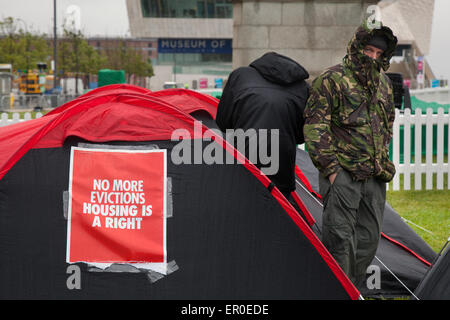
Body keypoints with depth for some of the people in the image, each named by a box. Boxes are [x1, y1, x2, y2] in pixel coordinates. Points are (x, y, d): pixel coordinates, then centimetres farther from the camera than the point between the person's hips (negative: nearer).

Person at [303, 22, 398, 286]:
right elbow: (315, 128, -11)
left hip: (375, 177, 7)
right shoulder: (332, 81, -8)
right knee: (340, 240, -11)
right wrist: (330, 168, -15)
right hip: (343, 175, -7)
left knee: (368, 239, 8)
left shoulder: (384, 84, 13)